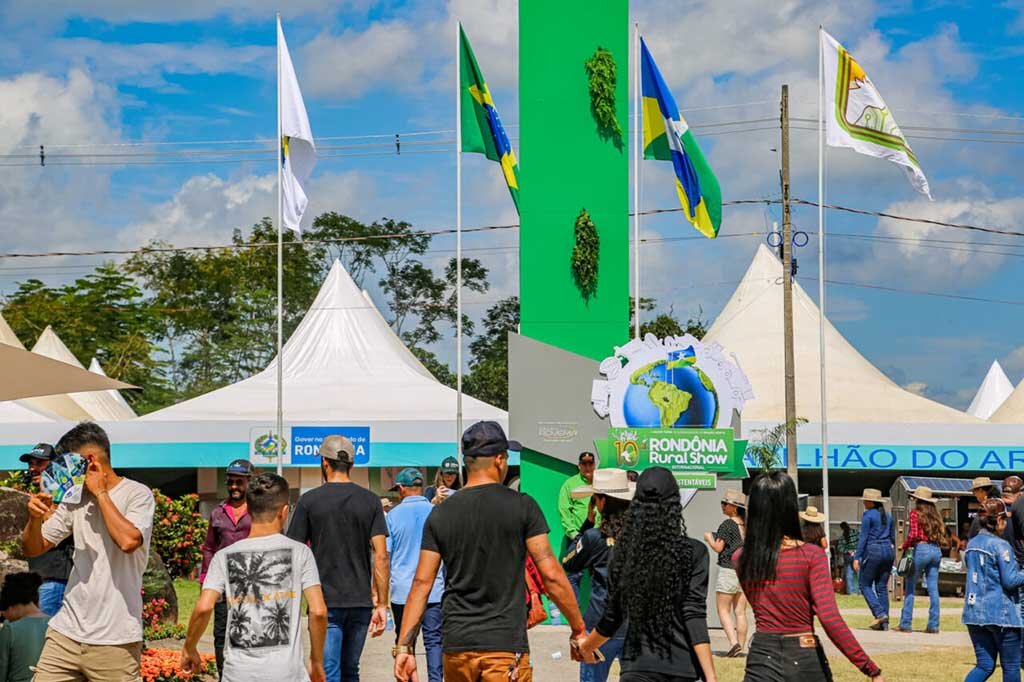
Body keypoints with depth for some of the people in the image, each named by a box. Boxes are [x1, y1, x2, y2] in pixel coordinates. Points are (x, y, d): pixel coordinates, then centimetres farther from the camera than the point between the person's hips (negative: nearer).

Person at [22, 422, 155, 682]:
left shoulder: (137, 494, -3)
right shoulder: (74, 498, 13)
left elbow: (128, 541, -21)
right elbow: (34, 549, 15)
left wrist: (101, 493, -11)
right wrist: (35, 518, -6)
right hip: (66, 631, 5)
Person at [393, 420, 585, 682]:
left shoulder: (440, 514, 6)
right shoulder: (522, 506, -4)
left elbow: (421, 583, 3)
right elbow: (551, 575, -6)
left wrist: (404, 646, 5)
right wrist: (578, 628, 4)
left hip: (456, 644, 4)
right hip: (505, 643, -4)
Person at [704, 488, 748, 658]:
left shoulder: (727, 524, -12)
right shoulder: (746, 525, 8)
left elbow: (718, 547, -14)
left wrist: (709, 537, 5)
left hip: (728, 570, -6)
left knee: (723, 610, 0)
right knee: (740, 612, 9)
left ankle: (733, 643, -16)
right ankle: (741, 647, 8)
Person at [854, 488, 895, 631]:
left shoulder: (868, 515, -7)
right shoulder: (888, 516, 14)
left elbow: (863, 538, -11)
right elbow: (892, 537, 18)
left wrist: (857, 557, -10)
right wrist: (893, 557, 25)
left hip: (873, 551, -7)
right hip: (888, 550, 7)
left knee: (865, 585, 4)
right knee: (882, 587, 9)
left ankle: (880, 613, -14)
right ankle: (884, 623, 4)